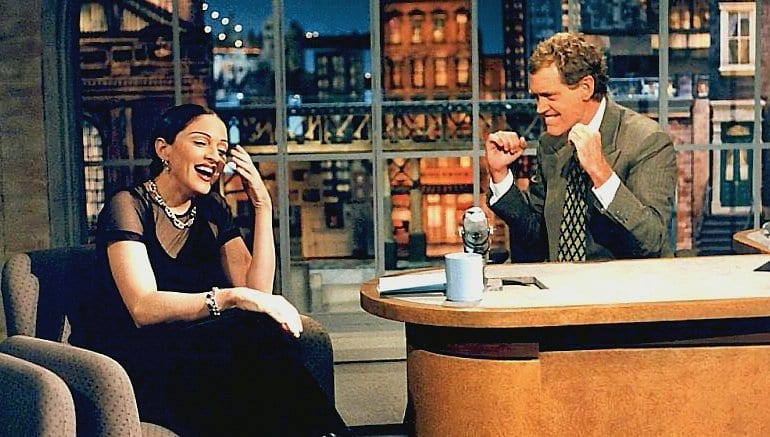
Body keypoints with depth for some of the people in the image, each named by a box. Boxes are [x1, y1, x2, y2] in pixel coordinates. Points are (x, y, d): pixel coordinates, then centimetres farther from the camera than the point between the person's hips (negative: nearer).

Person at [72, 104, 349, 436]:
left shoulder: (212, 210, 11)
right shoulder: (129, 206, -8)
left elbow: (256, 290, 0)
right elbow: (143, 308, -23)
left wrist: (263, 206, -4)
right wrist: (234, 297, -33)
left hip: (189, 356, 6)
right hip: (129, 359, -5)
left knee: (262, 334, -26)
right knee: (255, 334, -28)